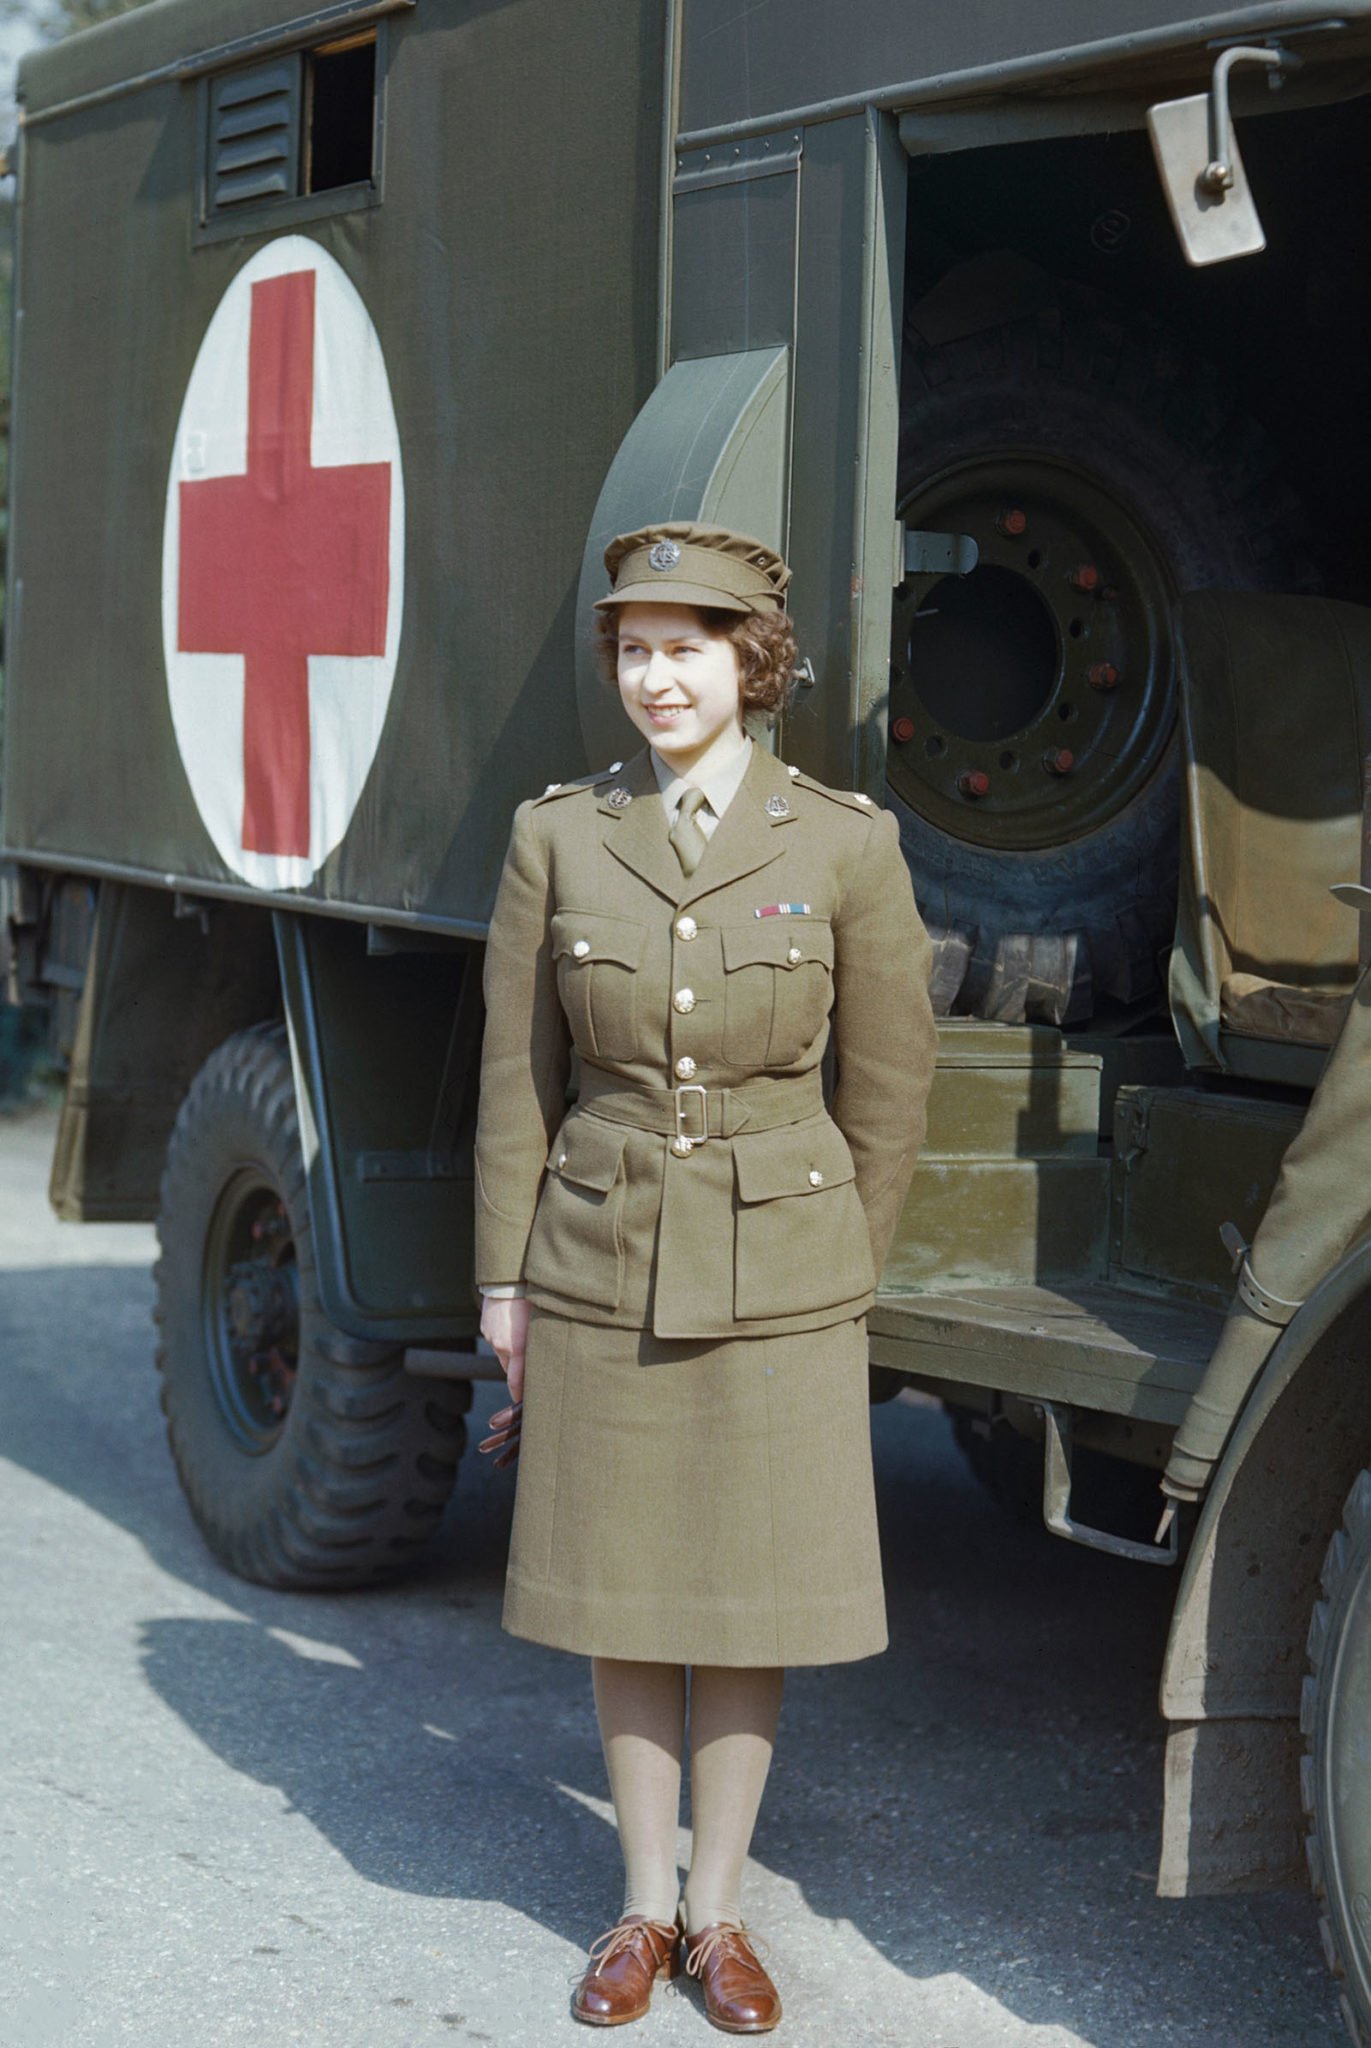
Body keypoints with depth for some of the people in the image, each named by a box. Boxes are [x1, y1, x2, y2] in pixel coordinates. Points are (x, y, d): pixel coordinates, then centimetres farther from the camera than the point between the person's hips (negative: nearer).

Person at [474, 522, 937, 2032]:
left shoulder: (845, 844, -4)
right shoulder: (557, 836, 0)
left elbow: (889, 1083, 3)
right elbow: (516, 1076, 5)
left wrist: (843, 1277, 6)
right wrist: (503, 1280, 3)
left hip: (776, 1271, -1)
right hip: (601, 1267, 1)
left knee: (751, 1599, 7)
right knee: (621, 1594, 10)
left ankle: (718, 1911, 23)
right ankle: (643, 1907, 25)